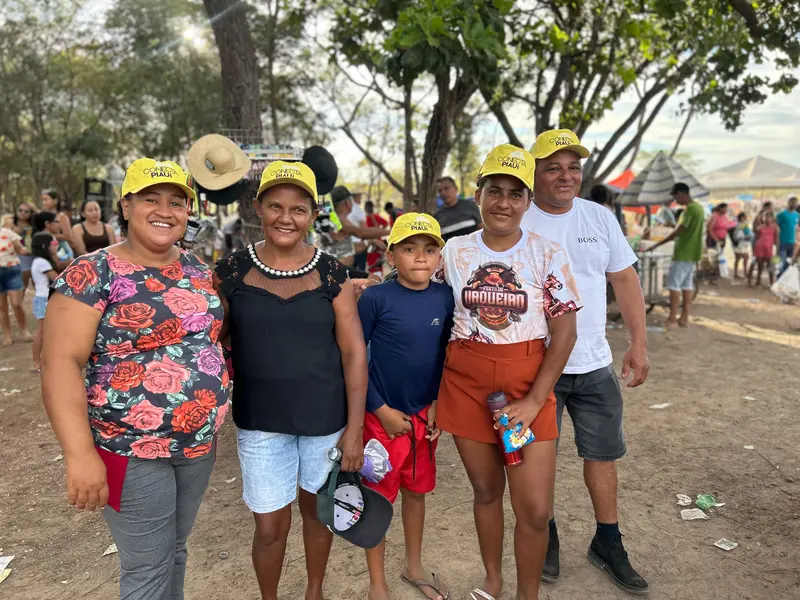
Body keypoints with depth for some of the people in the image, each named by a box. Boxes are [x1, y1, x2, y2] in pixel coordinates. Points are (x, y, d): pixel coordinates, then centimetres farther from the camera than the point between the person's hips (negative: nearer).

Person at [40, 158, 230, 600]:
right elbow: (60, 362, -19)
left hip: (198, 445, 6)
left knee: (175, 549, 22)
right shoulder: (93, 274, -13)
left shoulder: (198, 270, 5)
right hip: (131, 451, -5)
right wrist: (80, 453, -27)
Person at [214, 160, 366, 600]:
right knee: (270, 526, 7)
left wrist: (355, 427, -7)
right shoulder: (232, 271, -4)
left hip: (325, 419, 0)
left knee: (317, 511, 17)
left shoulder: (331, 274, -5)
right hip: (260, 422, 0)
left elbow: (354, 352, -5)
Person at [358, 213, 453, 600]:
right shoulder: (376, 299, -16)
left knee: (416, 491, 20)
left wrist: (437, 403, 1)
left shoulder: (445, 297, -3)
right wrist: (381, 409, -12)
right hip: (383, 415, -4)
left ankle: (414, 568, 41)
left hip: (425, 415, 4)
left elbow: (444, 353, 7)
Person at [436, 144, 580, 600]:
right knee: (486, 490, 16)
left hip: (528, 386, -1)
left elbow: (565, 334, -6)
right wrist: (432, 392, 6)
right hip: (465, 384, 2)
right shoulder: (454, 251, 1)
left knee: (535, 509, 0)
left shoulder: (548, 255, -6)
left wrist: (533, 401, -13)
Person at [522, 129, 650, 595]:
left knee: (603, 453, 14)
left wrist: (640, 343, 4)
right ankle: (548, 535, 34)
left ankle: (608, 544, 33)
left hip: (595, 364, 4)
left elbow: (625, 280, 7)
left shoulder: (601, 217, 3)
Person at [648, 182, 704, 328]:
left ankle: (672, 319, -3)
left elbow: (678, 232, -20)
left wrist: (657, 245, -17)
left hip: (683, 254, -10)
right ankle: (684, 318, 13)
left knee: (674, 285, -5)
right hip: (692, 253, 10)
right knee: (687, 285, 10)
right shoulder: (698, 207, 13)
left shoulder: (690, 209, -18)